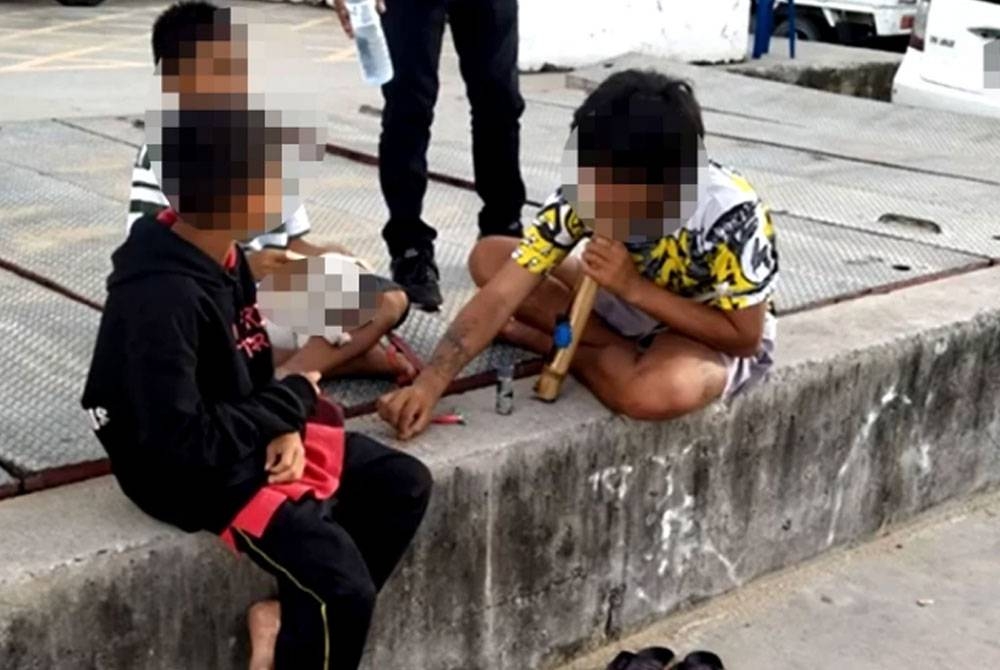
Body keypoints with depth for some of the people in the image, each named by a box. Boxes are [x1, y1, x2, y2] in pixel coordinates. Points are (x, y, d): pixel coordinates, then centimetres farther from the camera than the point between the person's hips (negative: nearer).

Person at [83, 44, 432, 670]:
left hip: (250, 437, 9)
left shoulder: (221, 253, -2)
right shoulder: (161, 300, -30)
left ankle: (289, 617, 6)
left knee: (404, 483, 6)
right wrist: (295, 399, -18)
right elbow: (183, 446, -29)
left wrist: (286, 425, -7)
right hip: (193, 471, -9)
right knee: (343, 585, -21)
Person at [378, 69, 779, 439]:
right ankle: (623, 353, -9)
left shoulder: (730, 217, -34)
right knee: (488, 257, -11)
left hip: (717, 338, -4)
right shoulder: (585, 196, -23)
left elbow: (745, 338, -26)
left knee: (659, 392, -41)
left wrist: (634, 287, -34)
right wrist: (429, 384, -38)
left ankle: (542, 340, -10)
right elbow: (500, 295, -25)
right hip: (626, 309, 4)